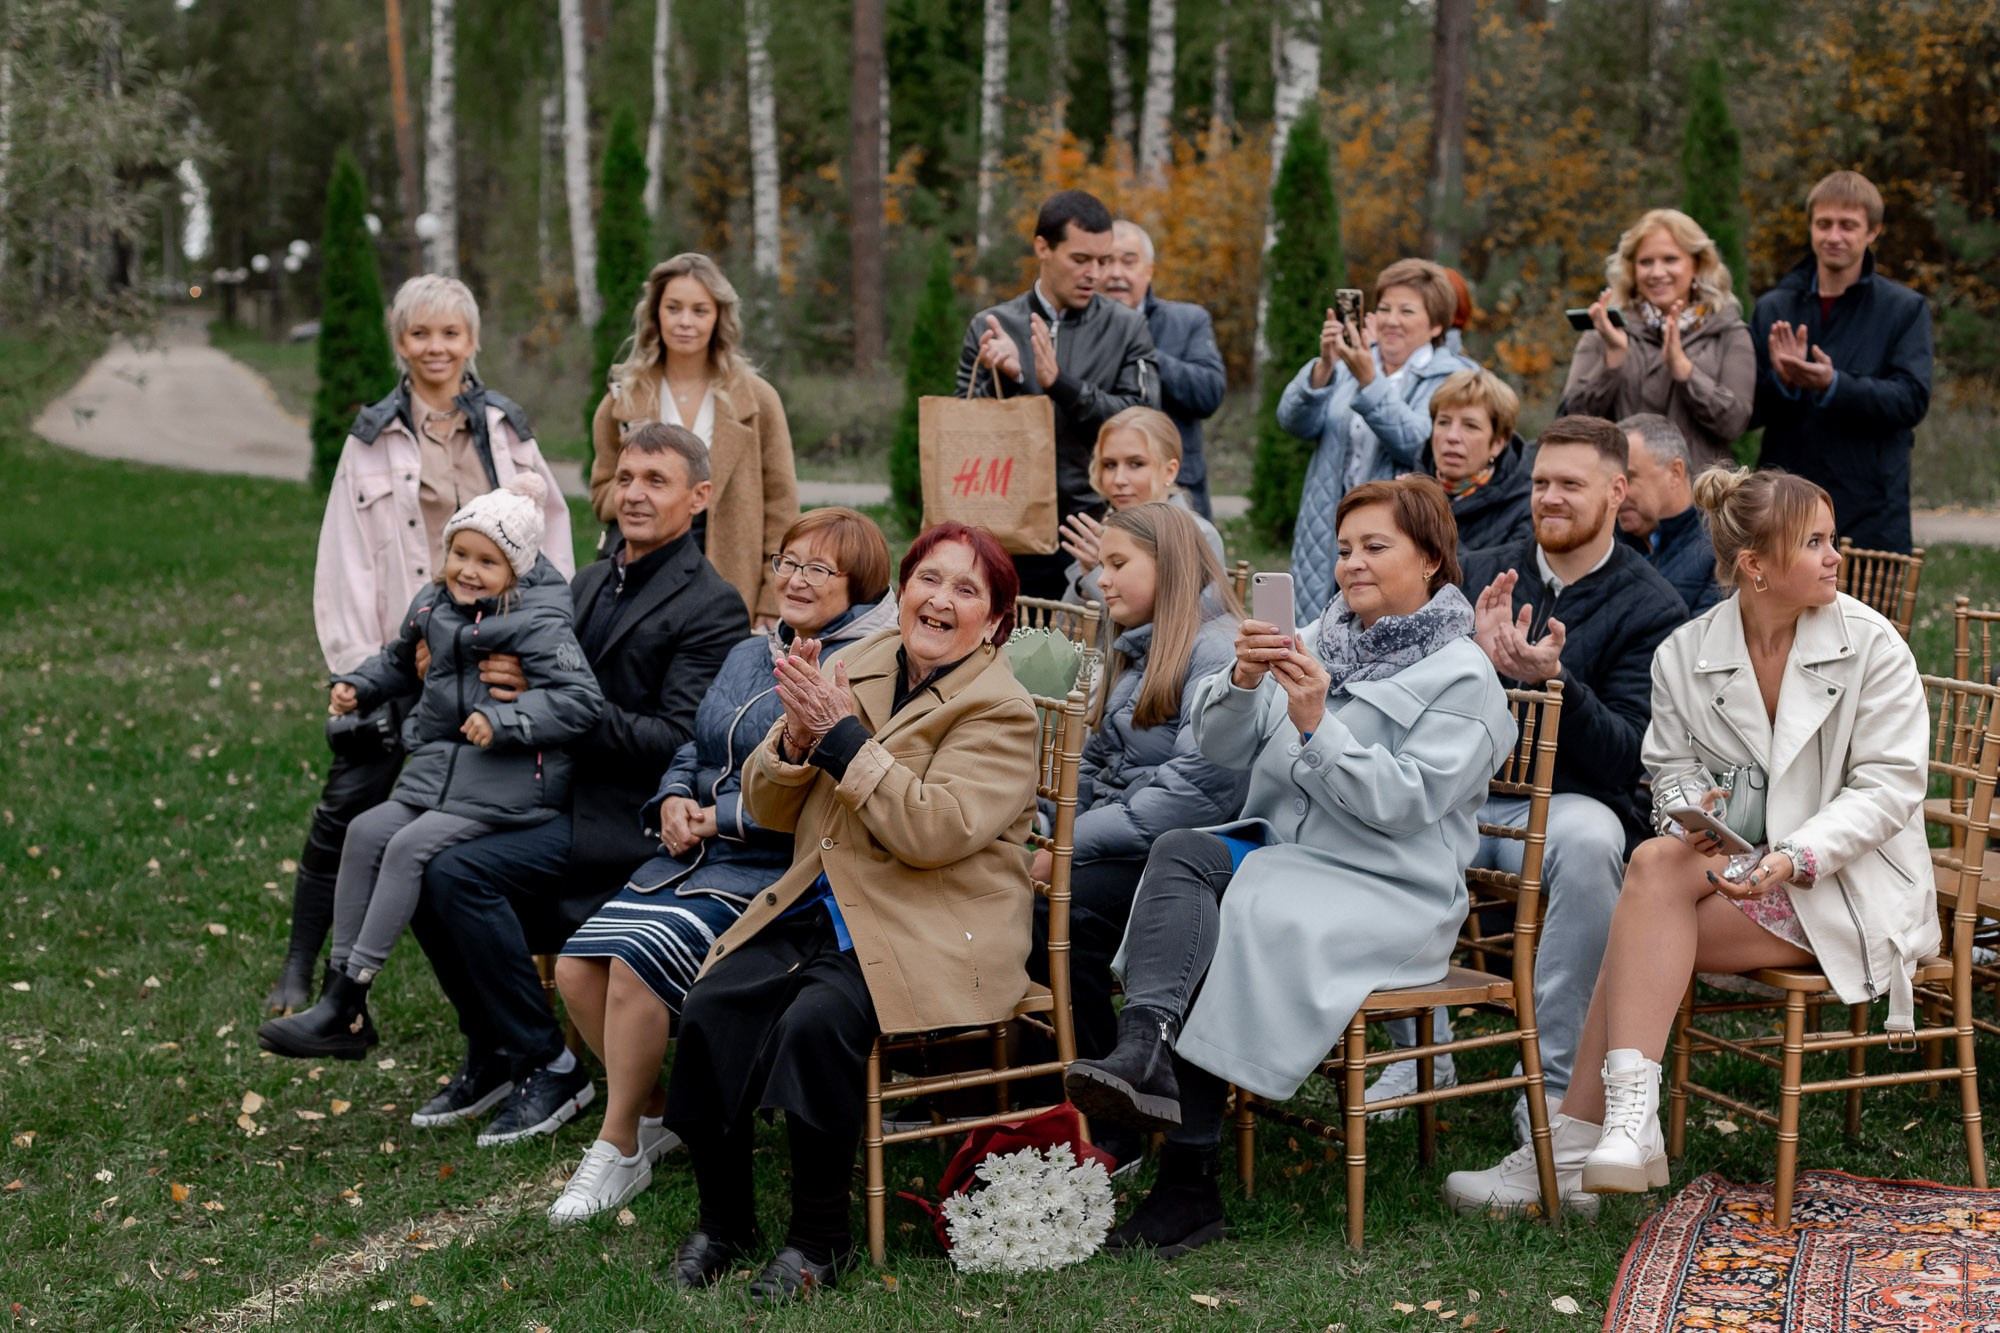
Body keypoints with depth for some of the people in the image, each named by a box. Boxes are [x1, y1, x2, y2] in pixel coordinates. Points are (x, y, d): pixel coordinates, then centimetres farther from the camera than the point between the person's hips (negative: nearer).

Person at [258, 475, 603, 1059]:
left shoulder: (537, 624, -13)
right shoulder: (433, 607, 11)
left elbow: (580, 698, -20)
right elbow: (403, 661, 32)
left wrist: (504, 720, -27)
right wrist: (358, 684, 15)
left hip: (507, 784, -8)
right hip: (438, 769, 8)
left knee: (410, 847, -21)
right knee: (365, 832, -9)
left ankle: (342, 1009, -17)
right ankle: (338, 985, -5)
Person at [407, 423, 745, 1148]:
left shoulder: (711, 607, -9)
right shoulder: (592, 582, 16)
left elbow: (677, 742, -18)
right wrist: (494, 674, -4)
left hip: (624, 817, -8)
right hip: (563, 794, 8)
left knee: (458, 870, -23)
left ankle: (547, 1064, -9)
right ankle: (491, 1053, 7)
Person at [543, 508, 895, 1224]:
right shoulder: (749, 655, 19)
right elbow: (694, 749, 24)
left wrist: (721, 816, -16)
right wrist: (674, 800, 1)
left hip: (774, 869, -8)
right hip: (692, 855, 8)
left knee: (637, 962, -25)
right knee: (576, 967, -8)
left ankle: (620, 1147, -6)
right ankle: (652, 1114, 12)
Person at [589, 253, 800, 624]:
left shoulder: (756, 399, 5)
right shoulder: (623, 400, 10)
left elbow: (780, 507, 4)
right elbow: (602, 495, 14)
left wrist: (772, 608, -3)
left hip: (734, 583, -1)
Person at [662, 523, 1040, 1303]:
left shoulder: (1000, 711, -6)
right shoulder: (858, 667, 12)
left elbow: (933, 831, -21)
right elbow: (769, 811, 13)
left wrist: (841, 734, -18)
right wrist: (795, 736, -8)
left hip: (927, 934, -6)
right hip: (818, 909, 6)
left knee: (816, 1021, -31)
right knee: (710, 1007, -19)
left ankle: (820, 1238, -12)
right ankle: (723, 1220, -2)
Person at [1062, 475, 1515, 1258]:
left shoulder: (1462, 678, 1)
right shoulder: (1318, 641, 18)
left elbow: (1403, 804, -13)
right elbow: (1218, 747, 8)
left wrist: (1316, 726, -22)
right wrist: (1242, 682, -13)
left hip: (1390, 890, -5)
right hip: (1278, 853, 5)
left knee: (1251, 910, -32)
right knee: (1180, 851, -26)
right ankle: (1146, 1053, -46)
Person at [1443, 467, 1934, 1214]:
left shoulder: (1871, 645, -5)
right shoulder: (1686, 653, 4)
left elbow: (1890, 786, -9)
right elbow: (1672, 766, 10)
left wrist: (1796, 858, -23)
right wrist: (1691, 813, -15)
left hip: (1849, 885, -4)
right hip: (1734, 866, 4)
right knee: (1657, 865, -30)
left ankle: (1572, 1151, -30)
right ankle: (1625, 1132, -34)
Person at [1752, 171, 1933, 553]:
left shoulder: (1905, 310, 3)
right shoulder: (1771, 309, 10)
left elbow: (1913, 400, -9)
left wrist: (1834, 385, -22)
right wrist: (1781, 381, -15)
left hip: (1871, 514, -2)